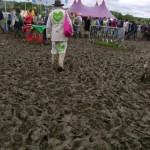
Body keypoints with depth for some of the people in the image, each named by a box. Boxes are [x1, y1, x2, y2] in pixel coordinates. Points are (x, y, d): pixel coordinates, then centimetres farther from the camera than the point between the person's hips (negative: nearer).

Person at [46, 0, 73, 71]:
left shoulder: (51, 13, 1)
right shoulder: (65, 12, -3)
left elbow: (48, 26, 2)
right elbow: (69, 23, -5)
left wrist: (48, 34, 13)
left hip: (54, 35, 2)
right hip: (63, 35, -2)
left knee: (54, 48, 18)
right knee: (62, 50, 2)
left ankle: (54, 62, 32)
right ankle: (60, 64, -13)